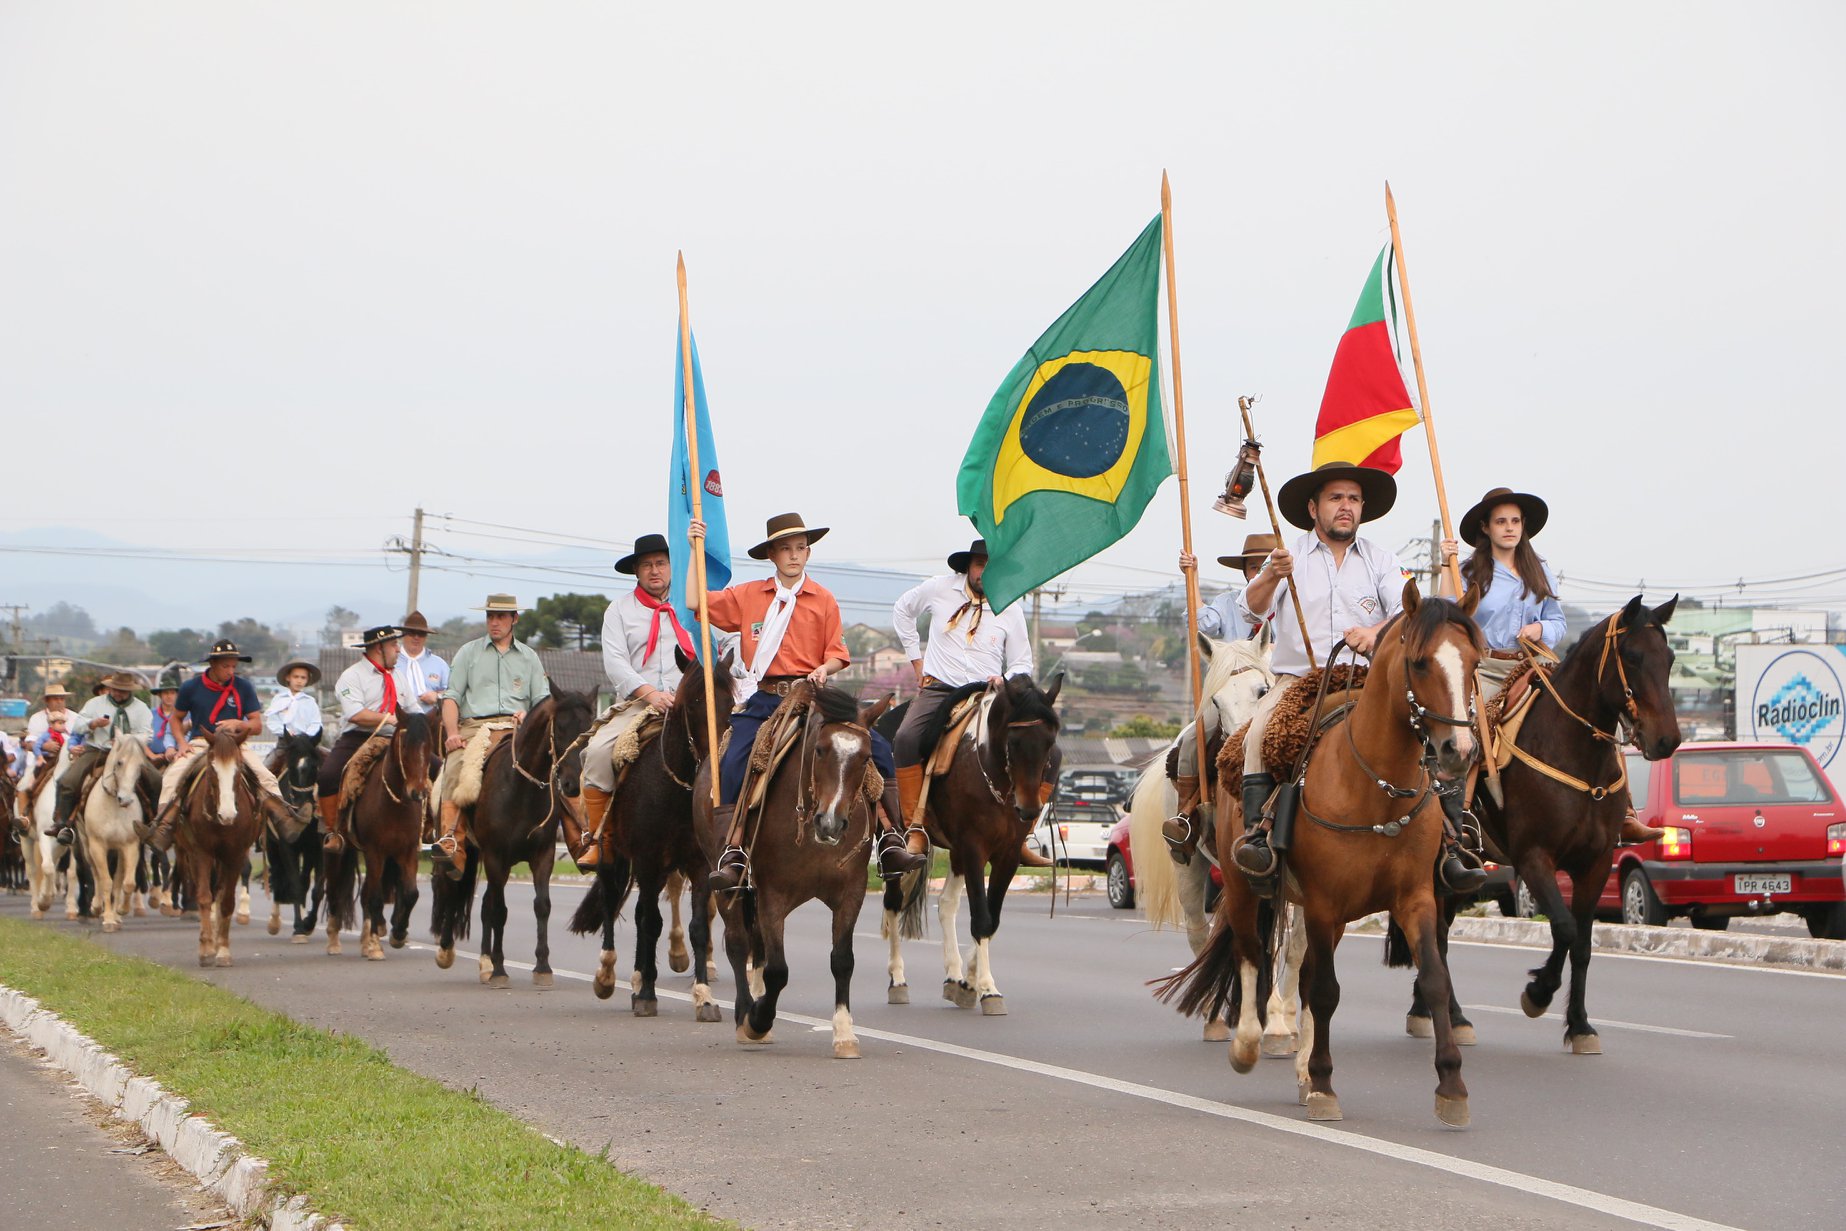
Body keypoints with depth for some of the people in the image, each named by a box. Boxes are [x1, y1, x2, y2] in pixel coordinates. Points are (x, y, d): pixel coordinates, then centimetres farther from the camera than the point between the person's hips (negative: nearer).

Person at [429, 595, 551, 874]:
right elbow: (451, 696, 10)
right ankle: (449, 841, -38)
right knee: (456, 767, -32)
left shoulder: (529, 656, 23)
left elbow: (543, 701, 20)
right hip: (474, 726, -1)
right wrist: (452, 733, -7)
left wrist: (529, 716, -4)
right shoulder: (468, 652, 19)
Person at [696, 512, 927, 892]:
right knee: (733, 765, -21)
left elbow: (837, 653, 8)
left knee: (878, 748, -14)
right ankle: (732, 856, -14)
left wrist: (824, 670, -15)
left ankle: (891, 843, -10)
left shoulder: (824, 600, 8)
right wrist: (696, 550, 6)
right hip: (763, 699, 0)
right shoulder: (747, 596, 9)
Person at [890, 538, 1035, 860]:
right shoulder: (941, 588, 5)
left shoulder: (1011, 610, 6)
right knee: (906, 738, -31)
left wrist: (1006, 680, -9)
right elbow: (902, 609, 21)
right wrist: (915, 657, 15)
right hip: (938, 688, -1)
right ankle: (915, 828, -24)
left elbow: (1022, 663, 14)